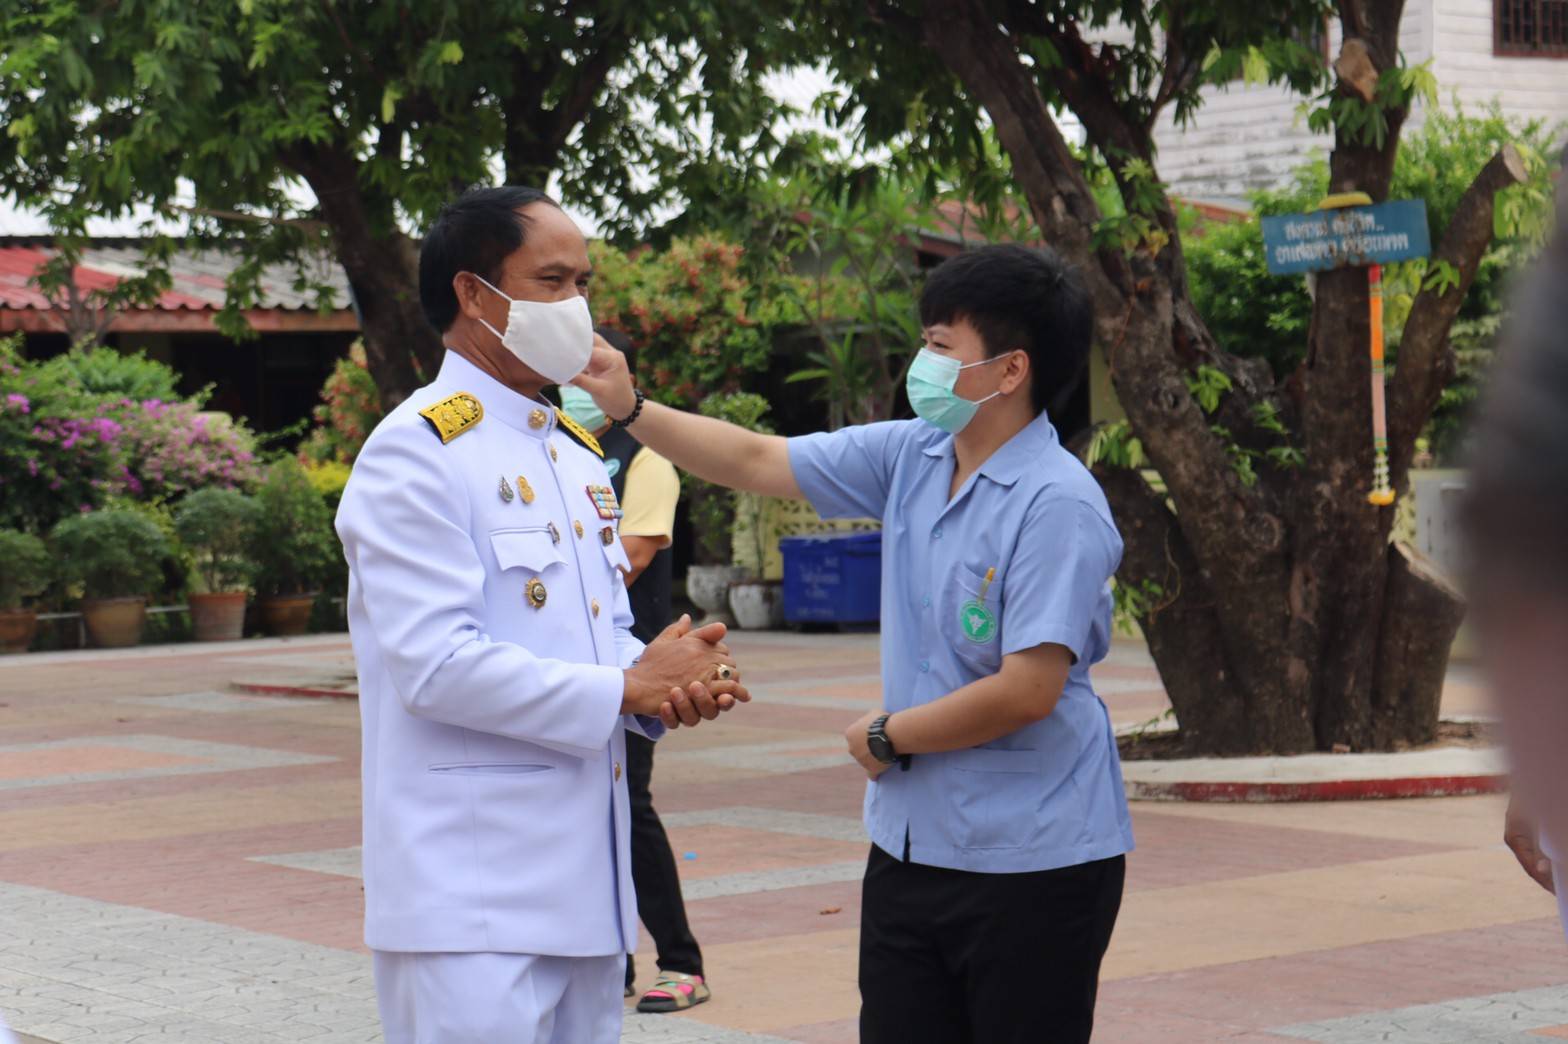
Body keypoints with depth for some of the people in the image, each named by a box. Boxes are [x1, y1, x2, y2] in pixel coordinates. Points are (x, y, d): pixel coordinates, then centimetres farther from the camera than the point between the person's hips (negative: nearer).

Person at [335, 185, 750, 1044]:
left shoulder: (578, 455, 18)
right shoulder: (416, 452, -10)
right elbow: (437, 666, -20)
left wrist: (671, 683, -1)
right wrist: (627, 688, -15)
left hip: (585, 880, 8)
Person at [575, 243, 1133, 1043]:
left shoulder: (1058, 505, -18)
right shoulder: (909, 458, 5)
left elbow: (1026, 691, -22)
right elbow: (754, 461, 14)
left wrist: (887, 738, -9)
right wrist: (627, 409, 4)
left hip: (1030, 864, -7)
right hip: (910, 848, 7)